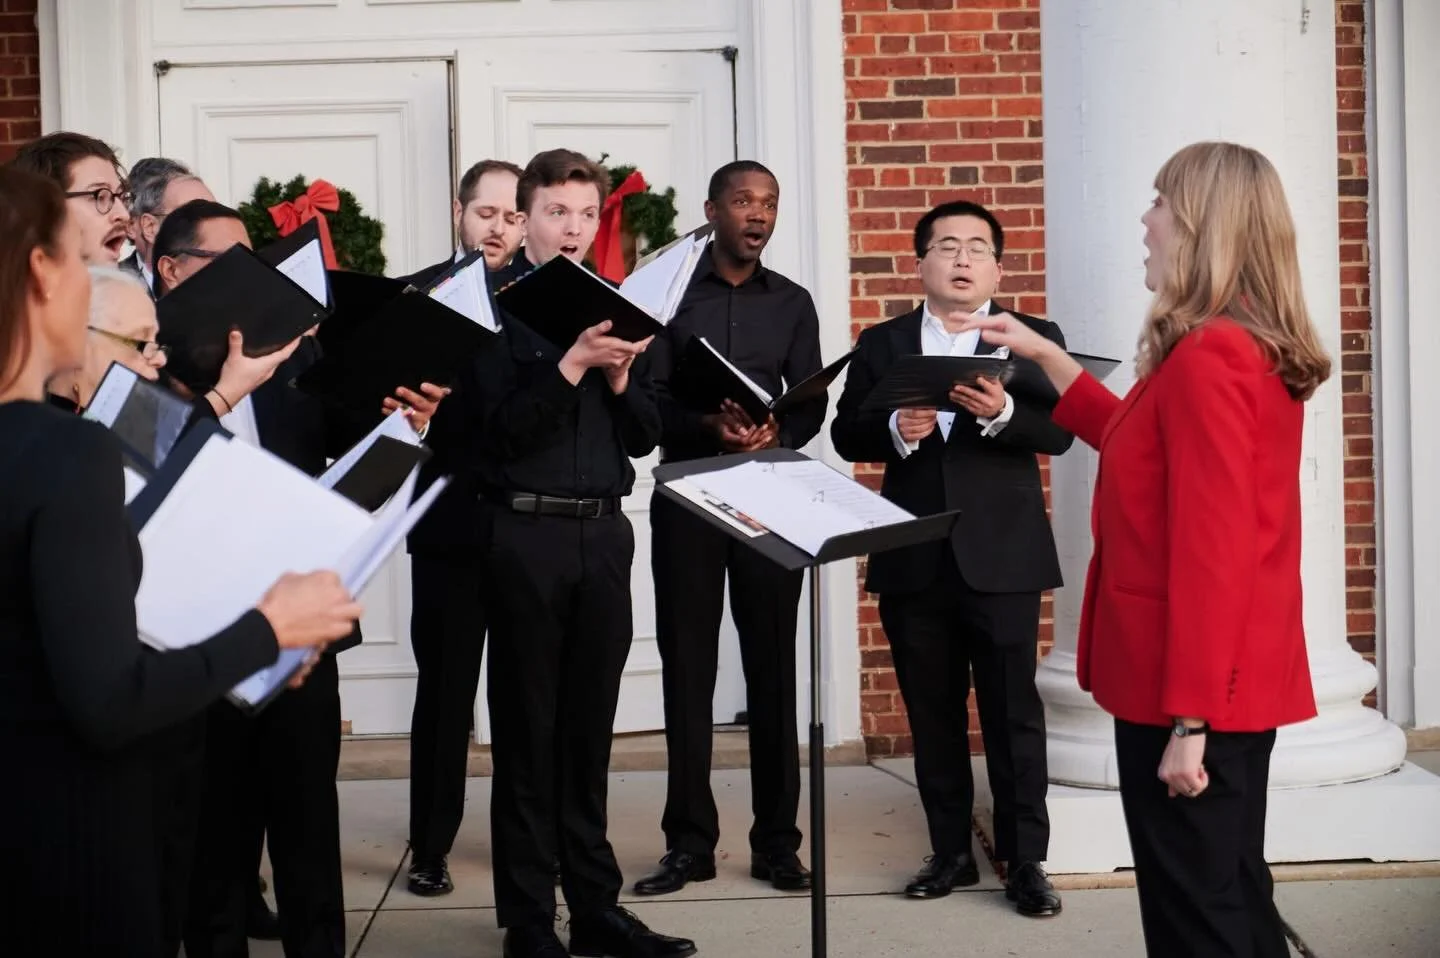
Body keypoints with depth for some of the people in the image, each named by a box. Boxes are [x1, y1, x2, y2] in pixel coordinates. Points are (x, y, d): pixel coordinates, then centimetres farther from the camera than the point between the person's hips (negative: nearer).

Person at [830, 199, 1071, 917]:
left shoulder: (1033, 338, 3)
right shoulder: (881, 343, 9)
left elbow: (1058, 431, -9)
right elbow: (846, 435, 3)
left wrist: (1002, 413, -28)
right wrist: (894, 429, -17)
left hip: (1001, 557, -2)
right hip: (913, 560, 3)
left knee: (1012, 712, 2)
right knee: (932, 715, 11)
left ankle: (1025, 859, 11)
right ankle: (951, 851, 22)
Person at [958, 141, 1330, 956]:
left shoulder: (1206, 356, -20)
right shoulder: (1257, 349, 11)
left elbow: (1210, 551, -24)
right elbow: (1148, 449, 28)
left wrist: (1187, 720, -23)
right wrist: (1046, 357, 27)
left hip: (1191, 690, -10)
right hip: (1239, 680, 10)